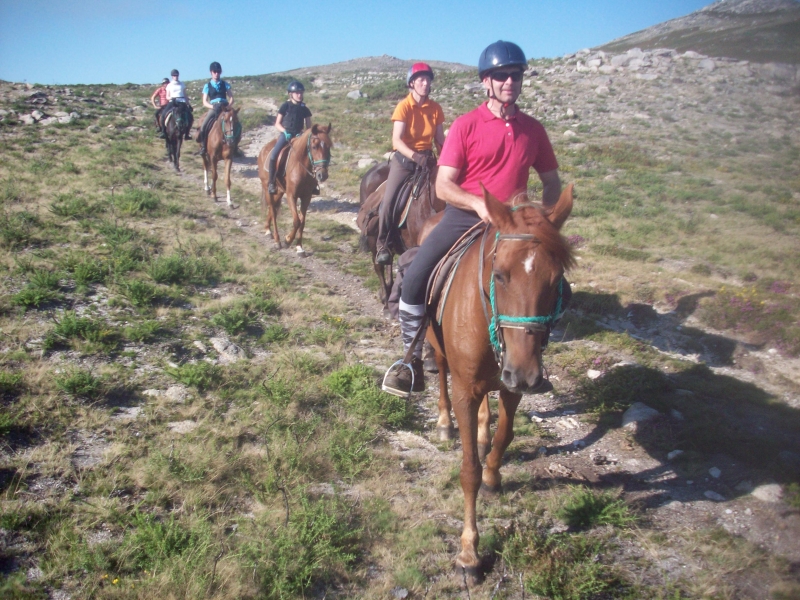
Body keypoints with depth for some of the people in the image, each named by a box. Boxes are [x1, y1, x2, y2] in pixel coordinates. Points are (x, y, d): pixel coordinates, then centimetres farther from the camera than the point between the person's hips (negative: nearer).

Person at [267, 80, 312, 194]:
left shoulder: (304, 109, 6)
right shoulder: (285, 106, 1)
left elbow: (308, 127, 9)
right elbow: (277, 124, 2)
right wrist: (285, 132, -15)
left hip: (299, 136, 3)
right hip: (285, 134, -2)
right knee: (273, 155, -24)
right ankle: (271, 182, -13)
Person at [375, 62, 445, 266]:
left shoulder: (435, 108, 3)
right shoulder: (403, 107, -8)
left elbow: (439, 139, 6)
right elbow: (397, 140, -17)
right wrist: (414, 156, -31)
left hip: (426, 158, 4)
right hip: (404, 159, -3)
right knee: (388, 202, -15)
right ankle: (382, 245, -1)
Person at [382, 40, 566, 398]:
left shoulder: (533, 129, 7)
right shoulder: (466, 125, -3)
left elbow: (552, 182, 16)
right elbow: (443, 186, -8)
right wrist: (479, 204, -25)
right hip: (463, 216, -3)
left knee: (557, 289, -5)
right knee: (415, 280, -23)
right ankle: (413, 360, -4)